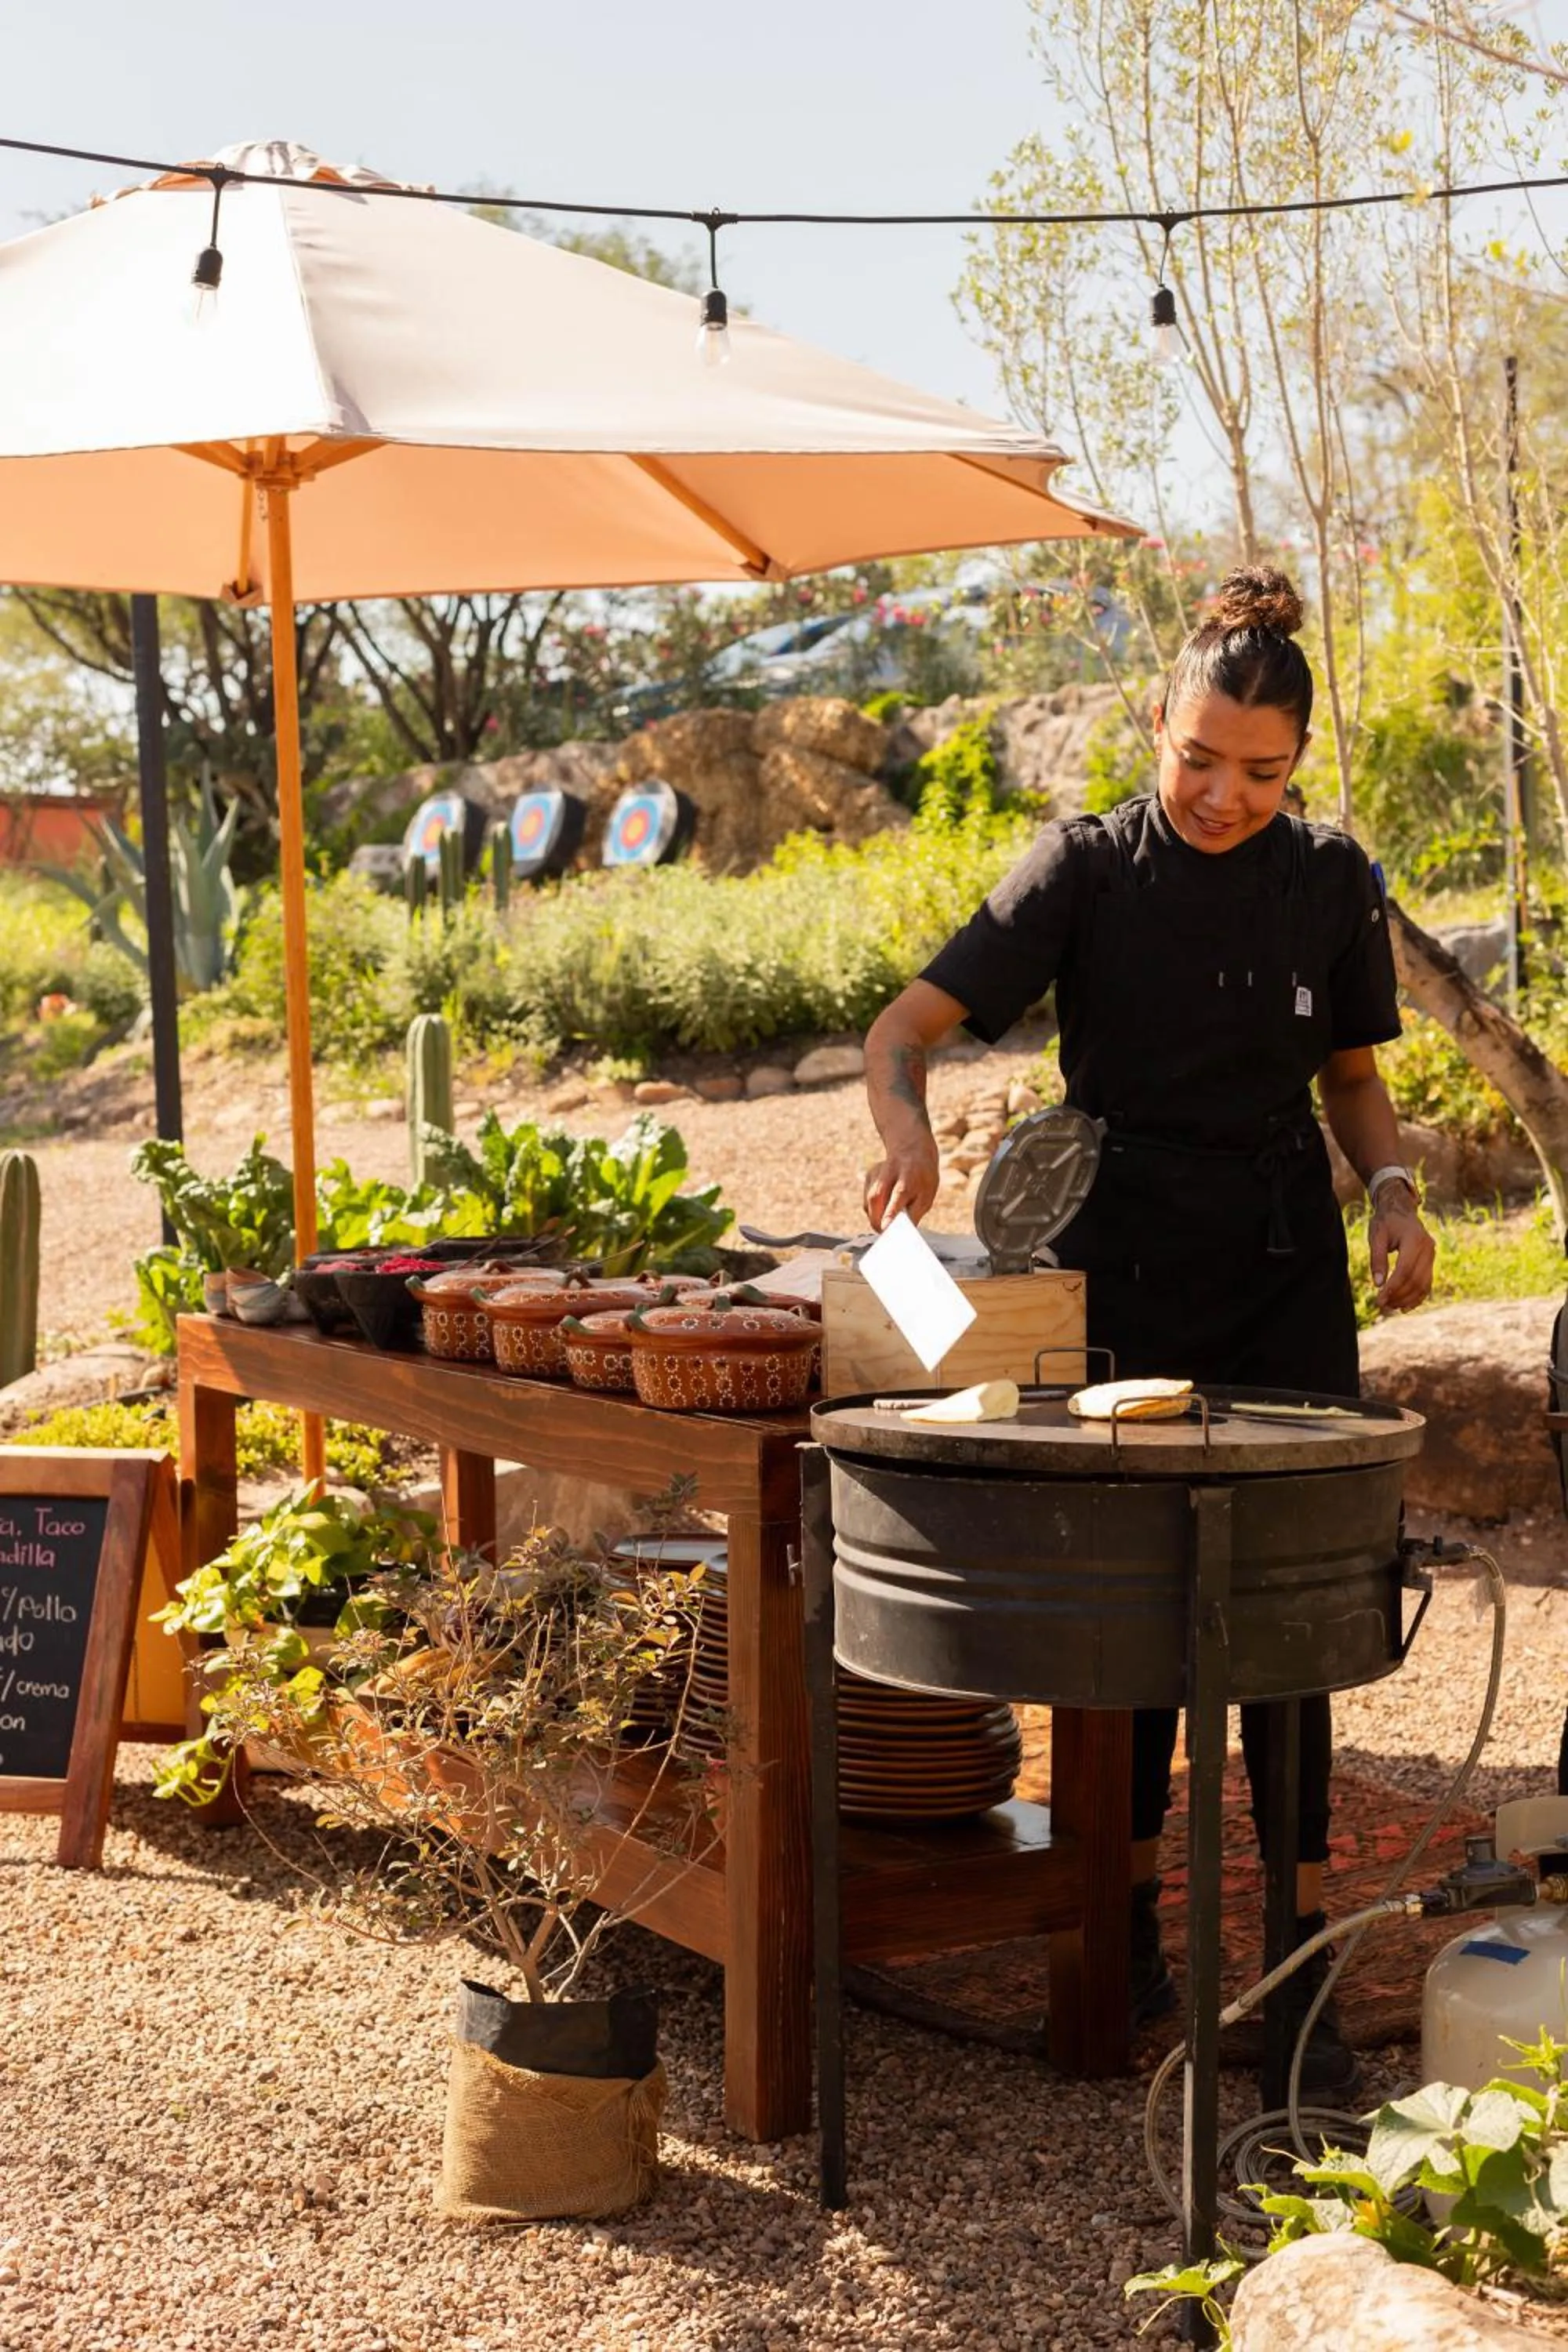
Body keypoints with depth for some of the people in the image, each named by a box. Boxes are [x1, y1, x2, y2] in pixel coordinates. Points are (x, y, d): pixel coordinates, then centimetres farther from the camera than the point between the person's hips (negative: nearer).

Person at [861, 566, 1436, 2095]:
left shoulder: (1329, 882, 2)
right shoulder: (1087, 867, -5)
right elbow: (904, 1028, -11)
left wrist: (1394, 1194, -5)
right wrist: (907, 1125, -33)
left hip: (1284, 1274, 1)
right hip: (1123, 1262, -1)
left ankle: (1302, 1967, 4)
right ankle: (1131, 1926, 22)